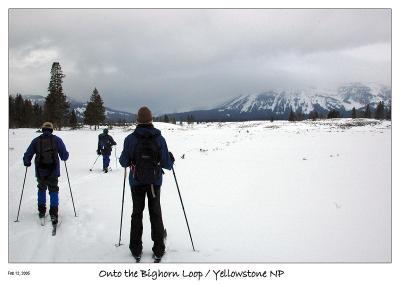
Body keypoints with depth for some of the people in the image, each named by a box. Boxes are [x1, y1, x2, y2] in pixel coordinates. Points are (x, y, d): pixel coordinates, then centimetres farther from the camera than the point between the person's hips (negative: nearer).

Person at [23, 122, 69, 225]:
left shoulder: (36, 141, 1)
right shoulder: (57, 140, -3)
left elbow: (27, 156, 2)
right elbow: (64, 156, -2)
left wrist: (27, 163, 23)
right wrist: (65, 155, 21)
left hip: (40, 172, 2)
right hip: (53, 172, -2)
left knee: (41, 189, 23)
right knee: (53, 191, 7)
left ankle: (41, 211, 28)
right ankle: (53, 213, -4)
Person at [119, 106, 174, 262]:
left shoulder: (130, 139, -11)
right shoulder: (159, 138, -11)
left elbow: (124, 162, -5)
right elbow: (166, 164, -8)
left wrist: (124, 158, 17)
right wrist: (171, 158, 13)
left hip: (136, 182, 0)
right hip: (154, 181, 0)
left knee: (137, 213, 14)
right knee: (155, 213, 12)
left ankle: (136, 250, 17)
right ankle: (159, 250, 15)